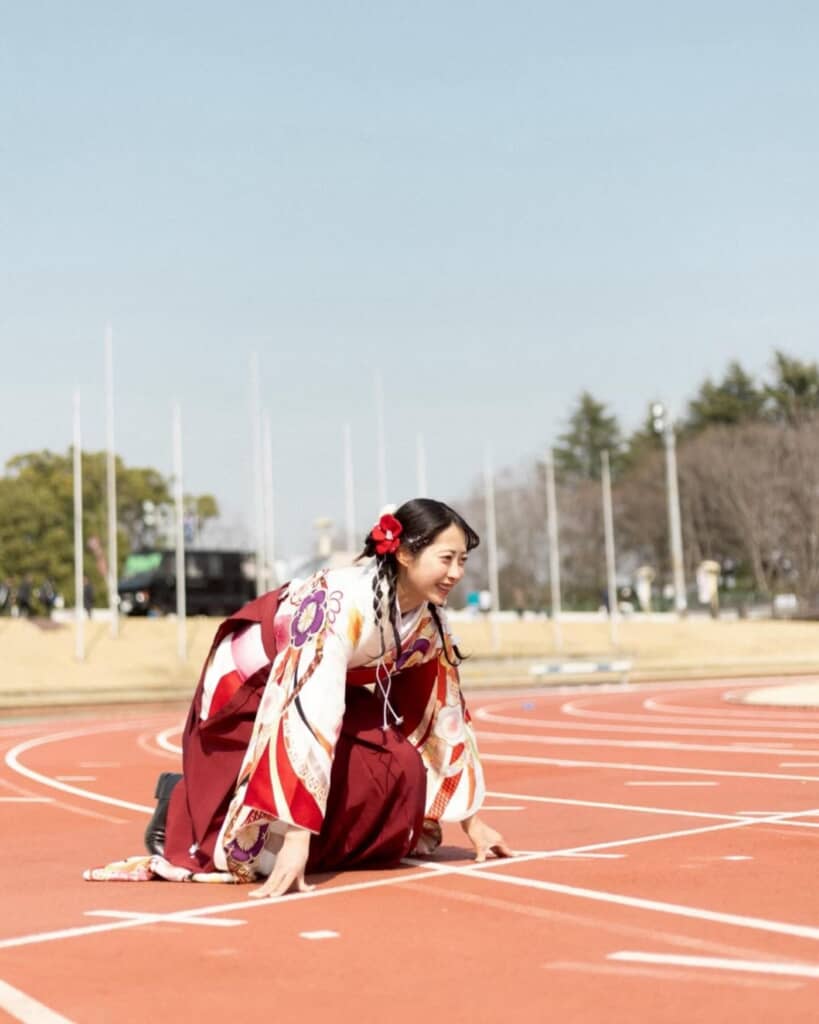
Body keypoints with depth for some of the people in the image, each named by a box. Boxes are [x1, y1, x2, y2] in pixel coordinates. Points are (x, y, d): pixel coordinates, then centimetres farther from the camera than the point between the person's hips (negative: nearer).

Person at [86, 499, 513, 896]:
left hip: (318, 693, 8)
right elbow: (311, 714, -42)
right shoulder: (343, 602, -34)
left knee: (400, 771, -16)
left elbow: (446, 715, 2)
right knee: (272, 849, -22)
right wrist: (299, 840, -47)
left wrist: (472, 820, 5)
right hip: (246, 694, -7)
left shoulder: (428, 620, -9)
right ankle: (182, 805, 3)